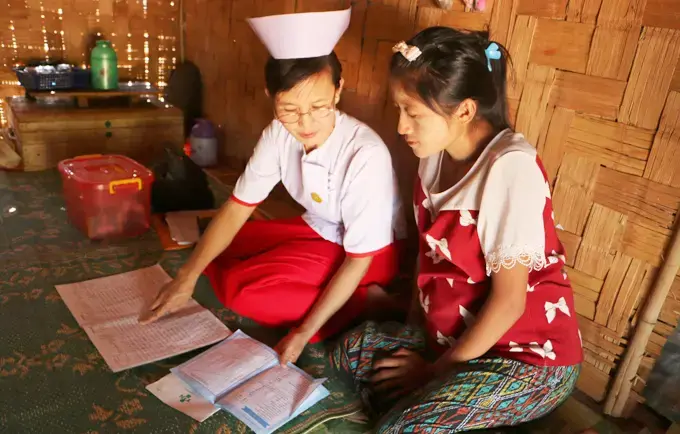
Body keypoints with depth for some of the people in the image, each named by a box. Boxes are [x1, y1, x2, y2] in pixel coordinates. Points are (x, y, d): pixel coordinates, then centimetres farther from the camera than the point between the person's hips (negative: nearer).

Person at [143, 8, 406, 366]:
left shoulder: (365, 155, -33)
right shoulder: (278, 134, -15)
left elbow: (358, 260, -25)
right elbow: (237, 208, -7)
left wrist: (304, 332, -26)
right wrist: (187, 277, -13)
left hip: (370, 251, -7)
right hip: (318, 230, 7)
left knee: (240, 288, -21)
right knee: (216, 259, -1)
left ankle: (368, 304, -11)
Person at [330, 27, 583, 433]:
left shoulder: (511, 167, -26)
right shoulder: (437, 154, -3)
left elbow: (508, 301, -23)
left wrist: (437, 368, -13)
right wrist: (413, 329, 3)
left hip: (529, 357, -7)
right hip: (457, 334, 8)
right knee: (351, 351, -1)